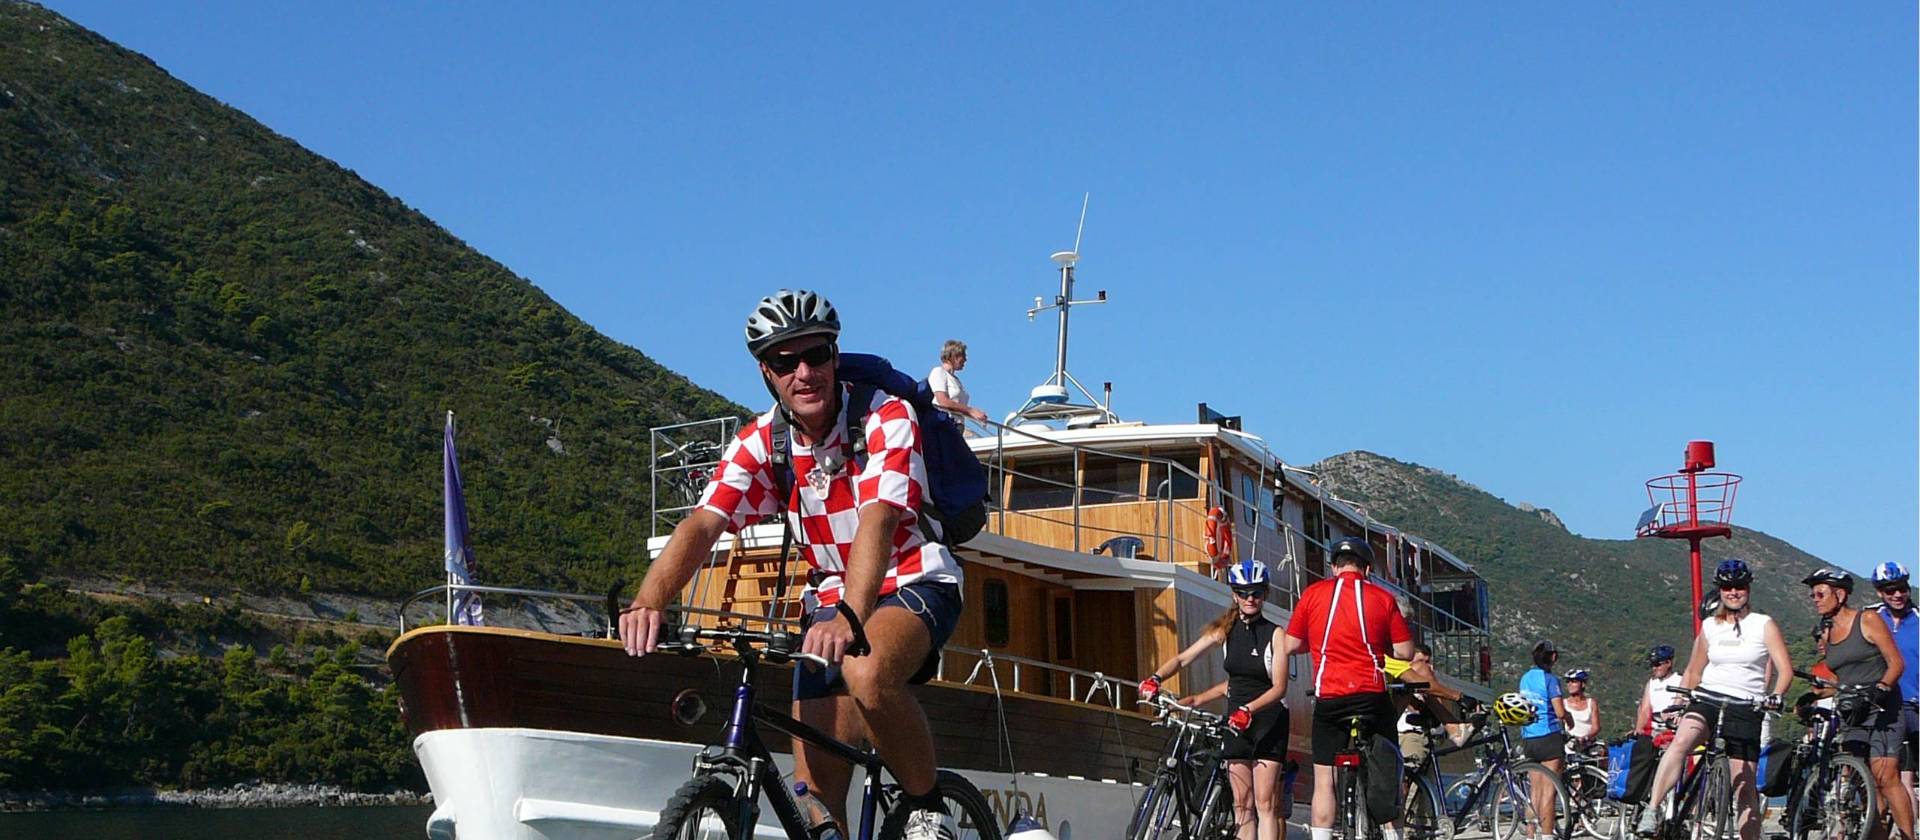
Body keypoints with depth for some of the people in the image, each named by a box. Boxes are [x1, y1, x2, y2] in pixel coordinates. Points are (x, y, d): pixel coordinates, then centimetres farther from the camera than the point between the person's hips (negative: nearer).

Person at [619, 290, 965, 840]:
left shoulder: (887, 418, -18)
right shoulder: (761, 443, -6)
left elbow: (878, 519, -33)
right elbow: (702, 524, -19)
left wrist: (850, 618, -49)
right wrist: (649, 602, -38)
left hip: (913, 582, -4)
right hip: (830, 595, 5)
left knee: (867, 674, -38)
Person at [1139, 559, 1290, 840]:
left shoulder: (1274, 634, -9)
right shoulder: (1225, 630, 4)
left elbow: (1279, 688, -15)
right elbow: (1183, 658, 0)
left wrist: (1248, 710, -31)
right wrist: (1155, 678, -19)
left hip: (1268, 719, -4)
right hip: (1236, 719, 4)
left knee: (1265, 802, -10)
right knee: (1242, 803, 3)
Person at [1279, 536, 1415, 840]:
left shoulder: (1313, 593, 1)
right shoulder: (1383, 598, 2)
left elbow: (1289, 647, 3)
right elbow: (1405, 652, 1)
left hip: (1329, 698, 0)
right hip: (1373, 697, 0)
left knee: (1324, 781, 5)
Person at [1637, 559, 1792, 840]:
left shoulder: (1764, 626, 6)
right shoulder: (1709, 627, 14)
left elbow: (1785, 669, -2)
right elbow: (1693, 672, 22)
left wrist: (1776, 696, -19)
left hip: (1745, 708, -1)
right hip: (1706, 700, 1)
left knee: (1744, 783, -3)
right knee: (1681, 741, -30)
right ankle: (1652, 811, -38)